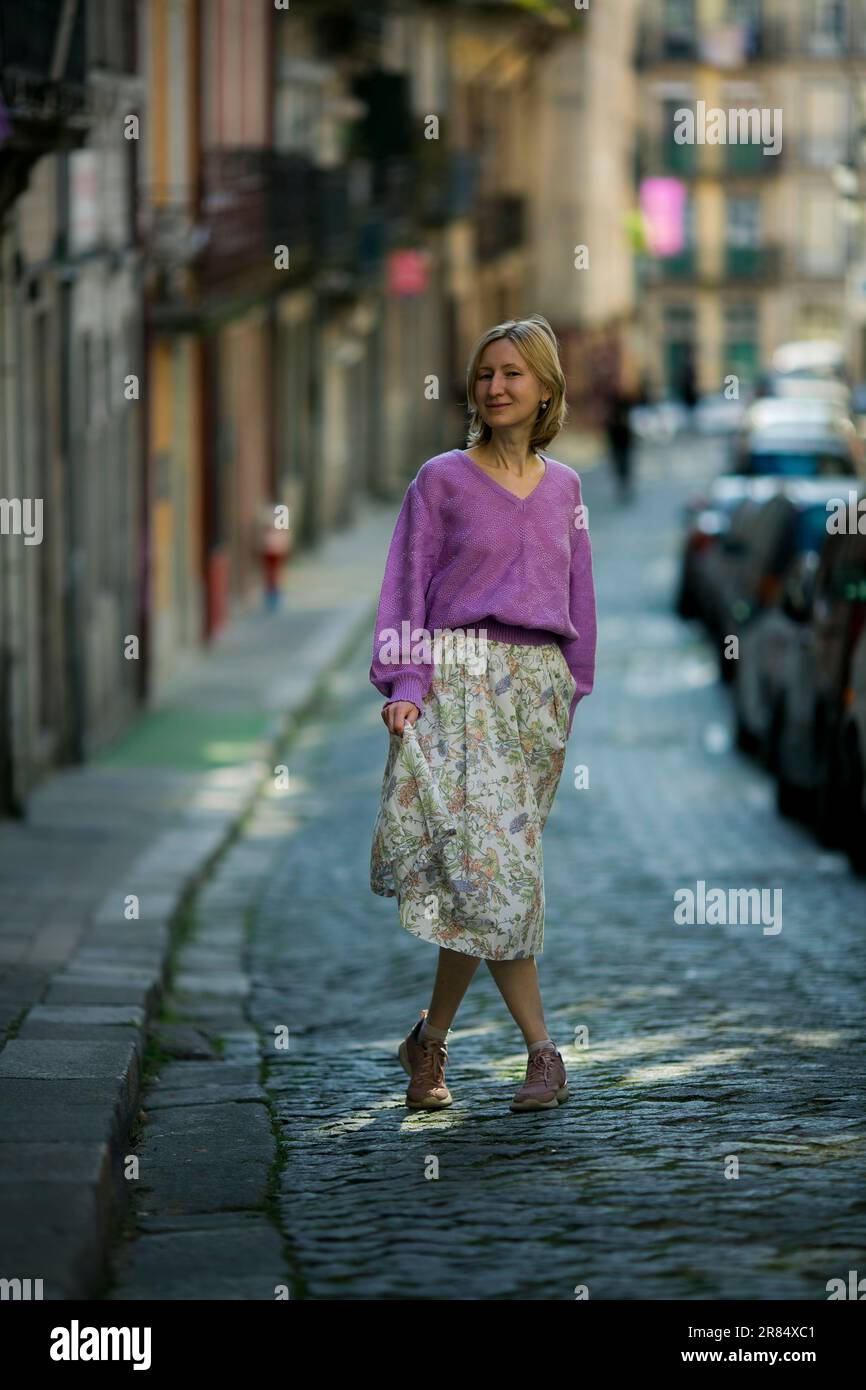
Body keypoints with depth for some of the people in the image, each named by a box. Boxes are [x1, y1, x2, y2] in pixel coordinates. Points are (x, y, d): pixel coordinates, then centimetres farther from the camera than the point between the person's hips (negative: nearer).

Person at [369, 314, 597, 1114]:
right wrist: (404, 684, -10)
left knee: (488, 867, -1)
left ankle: (432, 1040, 12)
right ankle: (542, 1053, -15)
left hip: (539, 686, 3)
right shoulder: (443, 480, 4)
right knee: (488, 851, -17)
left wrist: (571, 692, 14)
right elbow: (407, 587, 1)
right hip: (459, 676, -3)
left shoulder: (563, 487, 14)